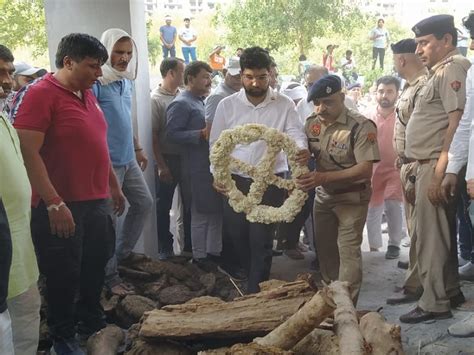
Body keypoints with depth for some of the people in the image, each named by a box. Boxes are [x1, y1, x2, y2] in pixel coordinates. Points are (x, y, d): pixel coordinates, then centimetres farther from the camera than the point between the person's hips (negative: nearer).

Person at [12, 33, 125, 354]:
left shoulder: (87, 94, 12)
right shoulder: (39, 94, -14)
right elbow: (29, 154, -19)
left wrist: (114, 186, 22)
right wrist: (54, 204, -23)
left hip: (97, 202, 8)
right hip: (62, 206, -8)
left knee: (95, 268, 19)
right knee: (64, 276, 6)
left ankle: (93, 325, 38)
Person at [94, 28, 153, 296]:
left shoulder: (127, 81, 11)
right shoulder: (96, 82, -15)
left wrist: (138, 148, 22)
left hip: (128, 159, 9)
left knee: (144, 203, 16)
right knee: (108, 218, 0)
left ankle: (122, 254, 31)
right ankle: (110, 275, 13)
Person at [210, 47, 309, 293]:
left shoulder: (284, 105, -2)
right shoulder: (227, 105, 2)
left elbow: (296, 134, -9)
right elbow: (216, 144, 6)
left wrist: (302, 150, -33)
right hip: (234, 181, 3)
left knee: (262, 240, -1)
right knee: (237, 236, 13)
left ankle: (256, 293, 12)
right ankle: (257, 278, 38)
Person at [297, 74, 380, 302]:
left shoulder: (361, 126, -21)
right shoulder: (311, 123, -2)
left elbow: (365, 170, -26)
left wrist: (323, 177, -34)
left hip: (352, 197, -6)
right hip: (323, 195, 6)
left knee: (348, 251, -6)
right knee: (324, 247, 14)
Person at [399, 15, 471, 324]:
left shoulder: (453, 67, -12)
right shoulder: (441, 72, 19)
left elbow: (458, 121, -21)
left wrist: (439, 172, -23)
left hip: (436, 165, -10)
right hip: (430, 165, 10)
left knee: (431, 237, -4)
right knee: (440, 235, 16)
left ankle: (434, 304, 5)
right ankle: (451, 292, 27)